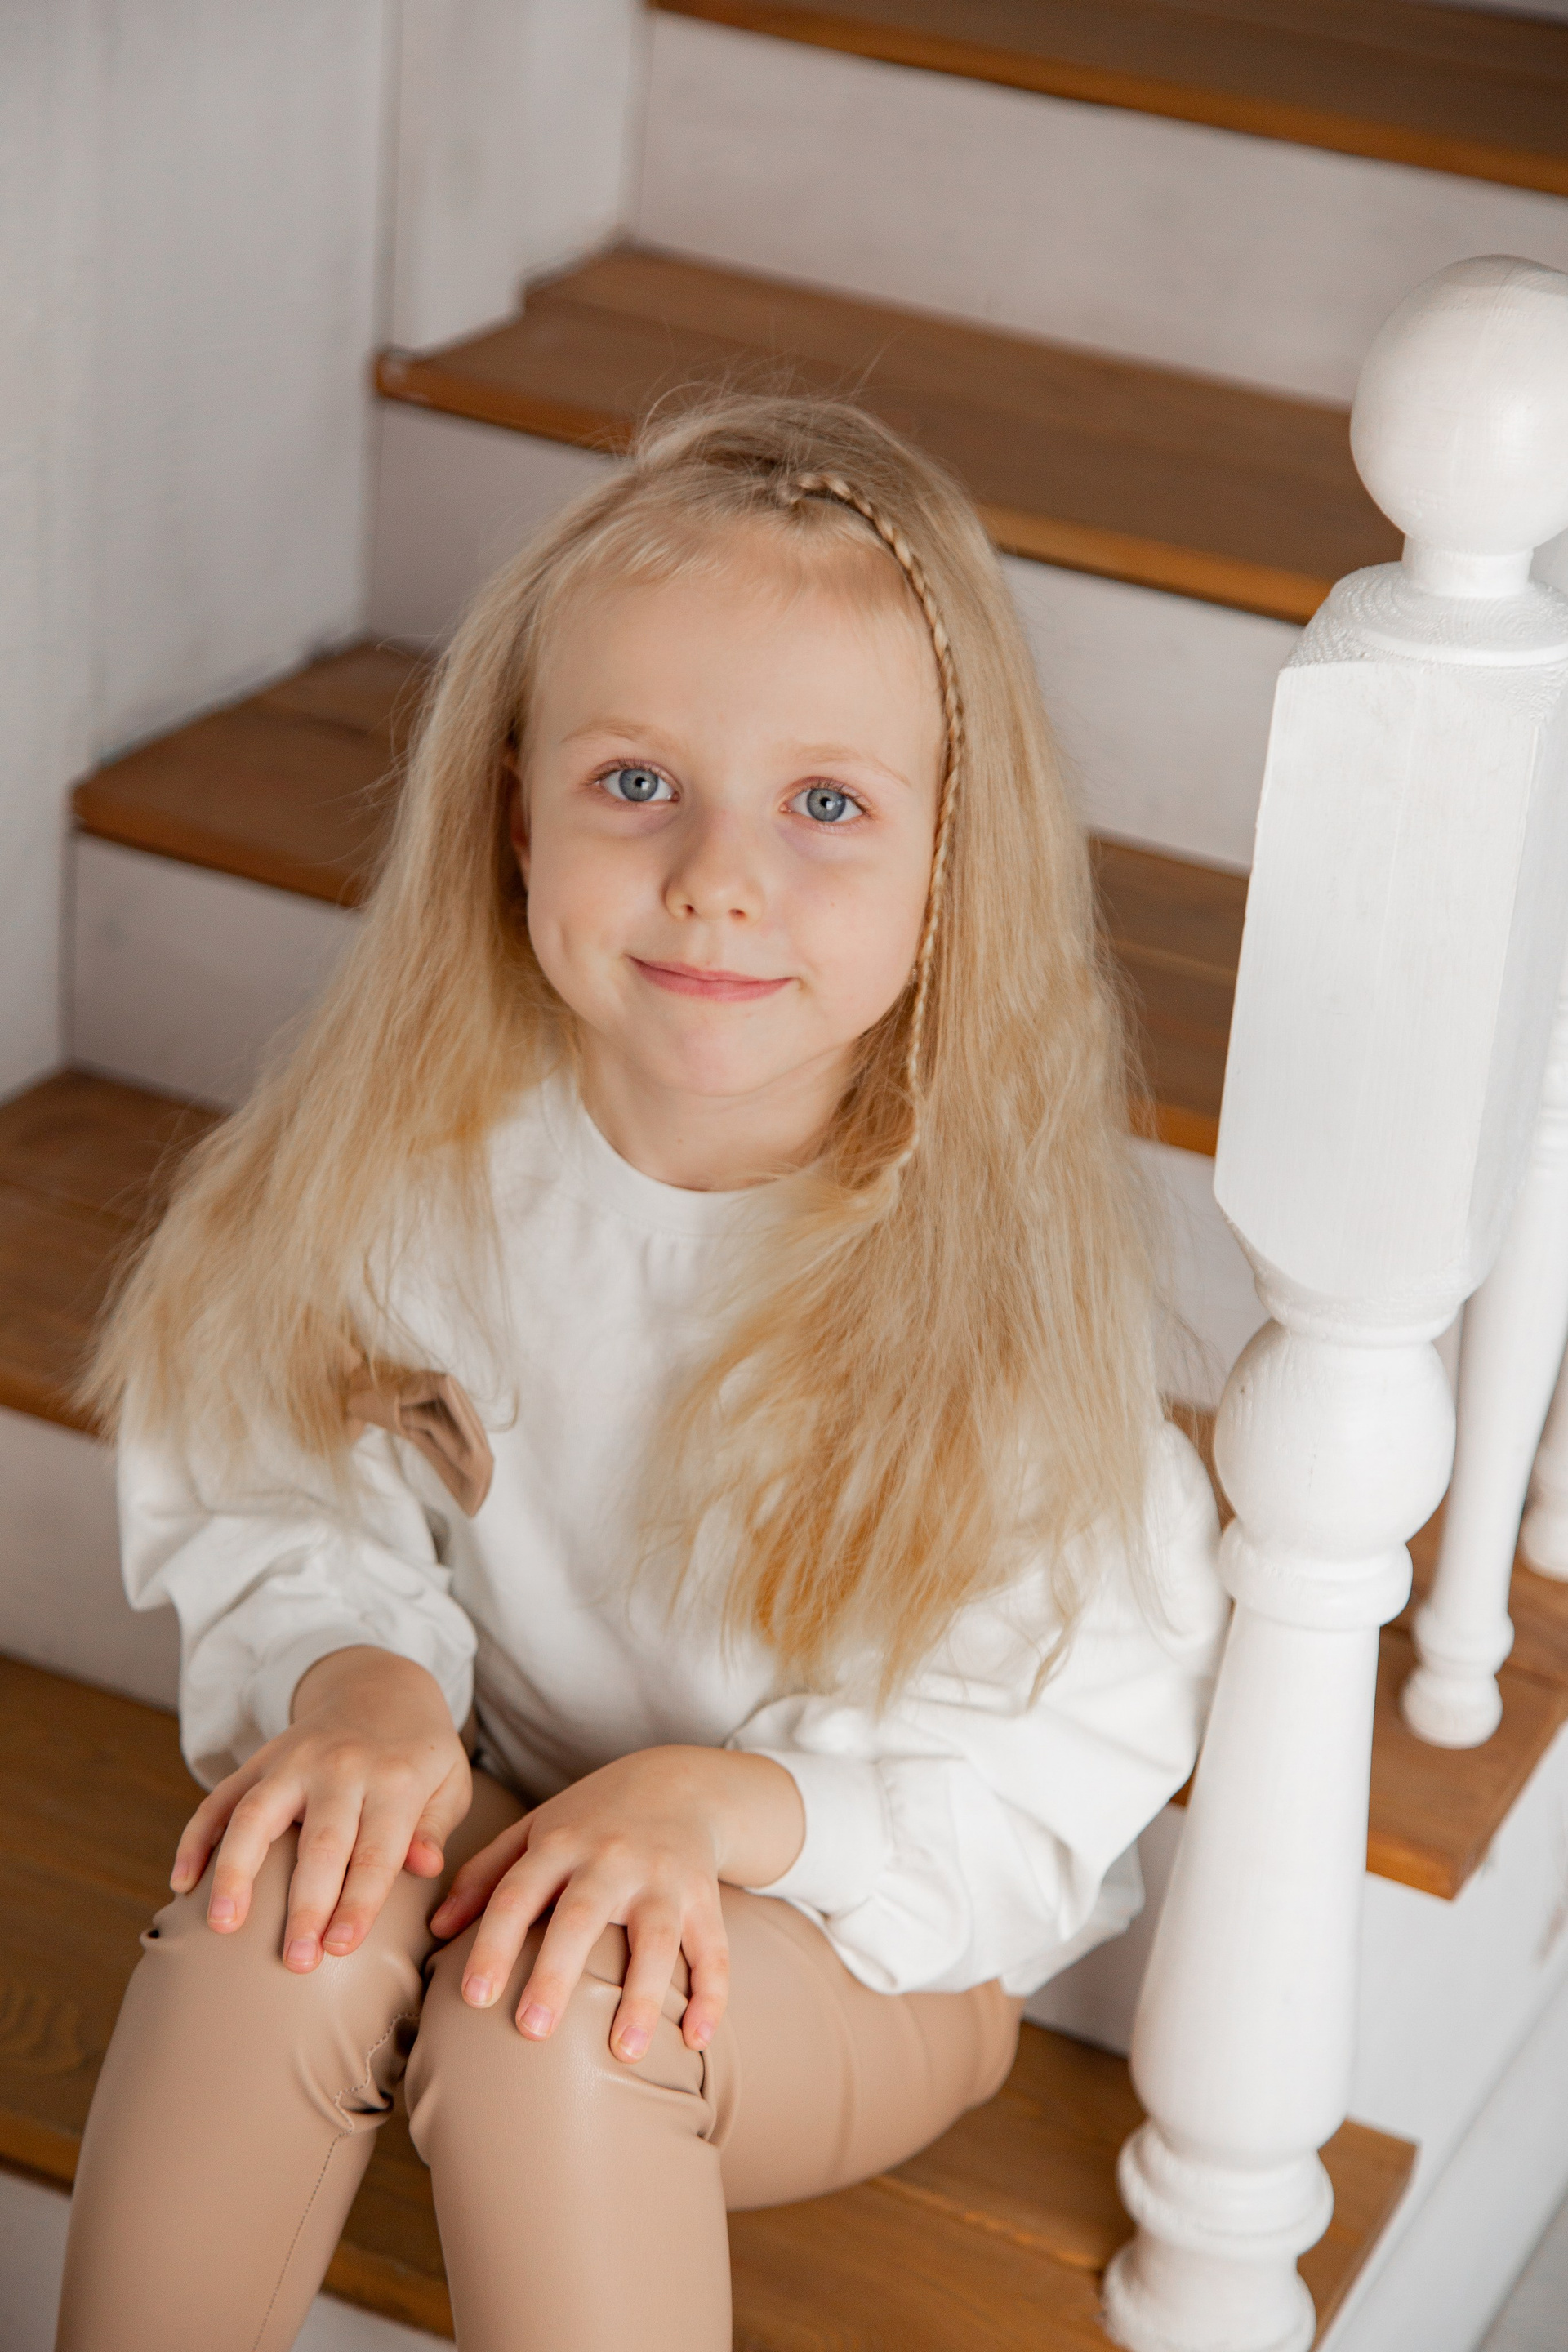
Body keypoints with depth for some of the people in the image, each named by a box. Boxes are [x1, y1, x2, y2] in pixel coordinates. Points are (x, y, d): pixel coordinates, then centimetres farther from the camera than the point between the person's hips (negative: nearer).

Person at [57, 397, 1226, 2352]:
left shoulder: (1003, 1243, -20)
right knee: (286, 1893, -29)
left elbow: (1066, 1764, -16)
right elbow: (298, 1502, -2)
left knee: (554, 2008, -33)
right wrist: (360, 1679, -25)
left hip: (864, 1923, -3)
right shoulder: (424, 1152, -12)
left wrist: (722, 1803, -33)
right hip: (491, 1810, 3)